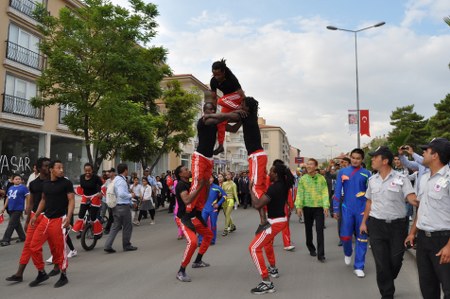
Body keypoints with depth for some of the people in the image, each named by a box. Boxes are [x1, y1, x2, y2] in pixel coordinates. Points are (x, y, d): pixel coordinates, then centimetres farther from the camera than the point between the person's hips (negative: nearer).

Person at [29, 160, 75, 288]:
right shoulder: (45, 184, 9)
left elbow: (71, 201, -10)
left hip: (59, 220, -6)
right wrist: (36, 215, 15)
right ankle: (42, 273, 23)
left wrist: (68, 217, -22)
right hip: (45, 219, 6)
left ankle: (63, 276, 18)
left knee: (60, 249, 1)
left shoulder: (66, 183, -7)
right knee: (34, 246, 6)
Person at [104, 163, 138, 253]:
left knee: (116, 226, 13)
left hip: (117, 206, 9)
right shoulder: (121, 181, -19)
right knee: (127, 227, 6)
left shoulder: (116, 179, 12)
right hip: (123, 206, -9)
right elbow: (121, 194, -30)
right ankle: (126, 246, 19)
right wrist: (131, 195, -14)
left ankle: (108, 246, 9)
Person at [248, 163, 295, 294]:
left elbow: (257, 205, -27)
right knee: (267, 242, 34)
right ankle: (273, 269, 47)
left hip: (275, 222, -10)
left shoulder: (274, 188, -24)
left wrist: (251, 189, -17)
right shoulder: (283, 185, 2)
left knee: (254, 248, -12)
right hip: (281, 219, 10)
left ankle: (267, 283, -15)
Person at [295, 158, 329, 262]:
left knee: (320, 230, -4)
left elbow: (325, 192, -3)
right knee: (308, 229, 14)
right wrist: (299, 206, -8)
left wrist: (326, 206, -12)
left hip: (319, 207, -2)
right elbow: (300, 193, 0)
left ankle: (321, 254, 0)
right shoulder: (303, 179, 2)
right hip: (307, 207, 2)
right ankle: (311, 249, 33)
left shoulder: (321, 178, 0)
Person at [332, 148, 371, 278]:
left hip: (362, 209, 0)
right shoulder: (342, 172, 1)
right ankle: (348, 253, 36)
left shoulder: (366, 173, 0)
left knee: (362, 238, 4)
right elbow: (337, 191, 3)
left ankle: (359, 267, 15)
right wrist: (335, 209, 2)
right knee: (345, 236, 2)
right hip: (347, 209, 0)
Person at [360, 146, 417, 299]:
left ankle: (387, 282, 39)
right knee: (381, 263, 4)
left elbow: (412, 197, -17)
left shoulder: (401, 178, -6)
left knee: (395, 261, 9)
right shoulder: (372, 179, 7)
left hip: (398, 225, -2)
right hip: (377, 225, 3)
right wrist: (364, 222, 16)